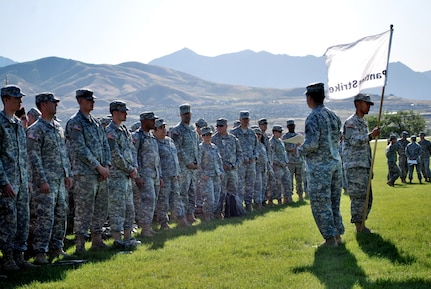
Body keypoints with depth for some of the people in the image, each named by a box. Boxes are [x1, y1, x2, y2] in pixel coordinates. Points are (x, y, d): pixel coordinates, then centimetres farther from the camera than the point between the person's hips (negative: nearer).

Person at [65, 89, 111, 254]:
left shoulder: (96, 122, 17)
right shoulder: (75, 122, -7)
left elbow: (105, 145, 15)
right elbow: (81, 150, -15)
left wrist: (106, 165, 0)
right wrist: (98, 167, -14)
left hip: (101, 174, 8)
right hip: (84, 174, -8)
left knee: (101, 209, 12)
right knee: (83, 210, -6)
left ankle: (97, 240, 21)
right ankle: (80, 245, -2)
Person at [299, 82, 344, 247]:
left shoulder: (313, 117, -15)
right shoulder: (333, 115, 9)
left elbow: (312, 143, -22)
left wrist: (300, 150, -3)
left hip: (319, 167, -8)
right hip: (335, 162, 8)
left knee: (320, 205, -1)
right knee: (334, 203, 15)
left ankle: (330, 239, 0)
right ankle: (337, 236, 19)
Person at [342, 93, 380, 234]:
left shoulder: (363, 123, 21)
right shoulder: (351, 122, -8)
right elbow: (354, 141, -22)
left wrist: (370, 166, 25)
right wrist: (370, 136, -35)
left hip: (364, 166, 10)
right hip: (355, 166, -10)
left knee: (367, 196, 10)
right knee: (358, 196, -9)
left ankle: (362, 225, 17)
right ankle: (359, 228, -4)